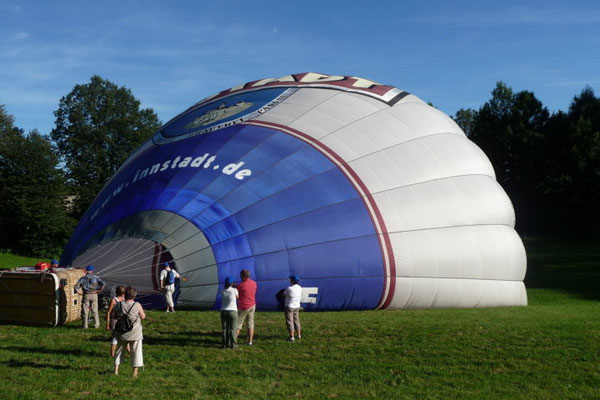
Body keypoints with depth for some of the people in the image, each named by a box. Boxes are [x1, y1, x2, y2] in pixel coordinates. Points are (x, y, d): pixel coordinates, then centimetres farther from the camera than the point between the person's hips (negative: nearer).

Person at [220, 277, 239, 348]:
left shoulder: (222, 291, 2)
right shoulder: (234, 290, -9)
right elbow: (237, 297, 9)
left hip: (223, 312, 3)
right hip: (232, 312, -3)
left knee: (225, 328, 10)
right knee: (233, 328, 4)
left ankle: (225, 344, 10)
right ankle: (233, 344, 5)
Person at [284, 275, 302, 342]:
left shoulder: (289, 288, -22)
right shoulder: (299, 288, 0)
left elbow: (284, 293, -4)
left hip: (289, 307, -7)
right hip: (297, 307, 7)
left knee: (290, 322, 0)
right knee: (296, 321, 17)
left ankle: (292, 337, -1)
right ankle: (299, 335, 23)